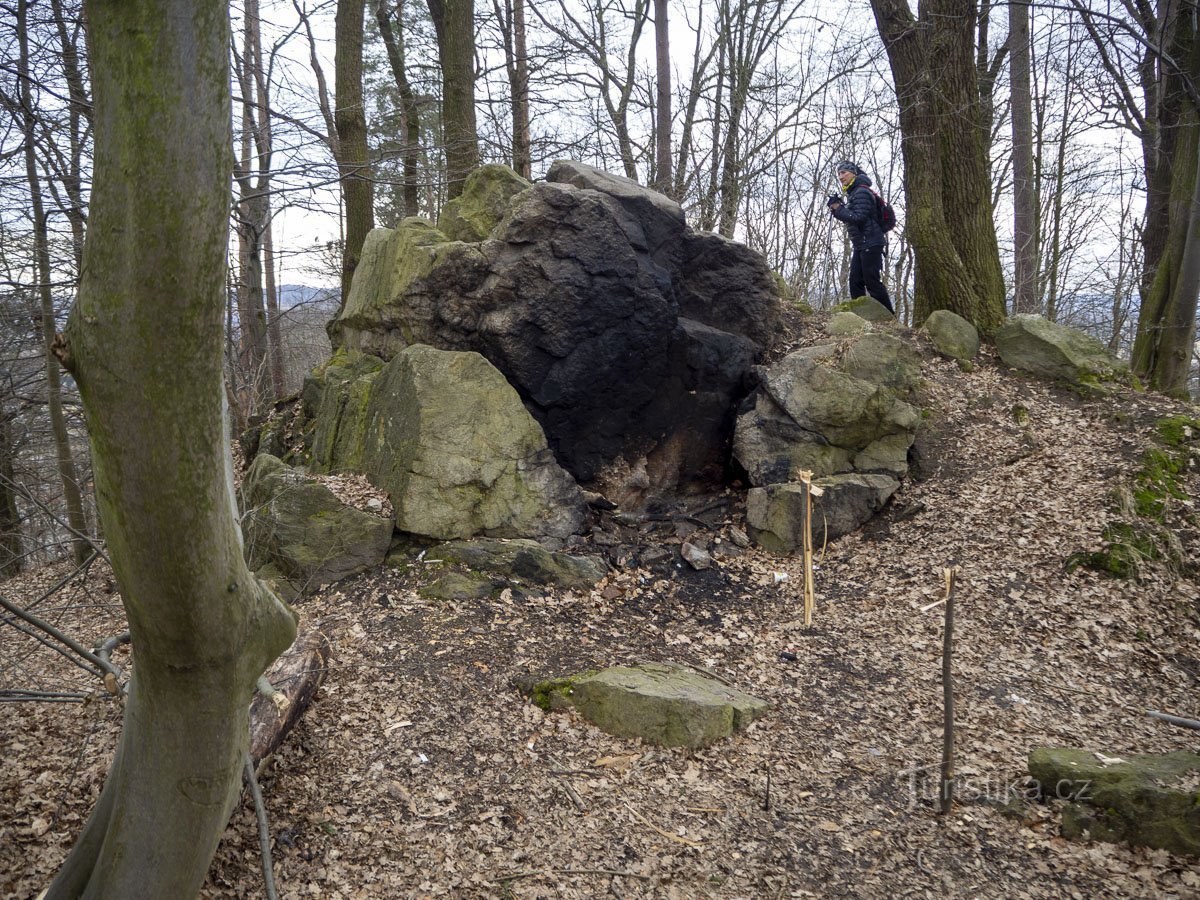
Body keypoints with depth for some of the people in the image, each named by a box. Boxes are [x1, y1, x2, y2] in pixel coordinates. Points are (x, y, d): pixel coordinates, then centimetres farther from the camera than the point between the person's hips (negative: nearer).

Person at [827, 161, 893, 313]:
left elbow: (859, 218, -21)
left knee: (872, 282, -9)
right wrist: (838, 210, 3)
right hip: (860, 245, 10)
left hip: (870, 244, -10)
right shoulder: (852, 193, 17)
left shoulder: (861, 192, -12)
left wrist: (839, 209, -13)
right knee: (855, 281, 5)